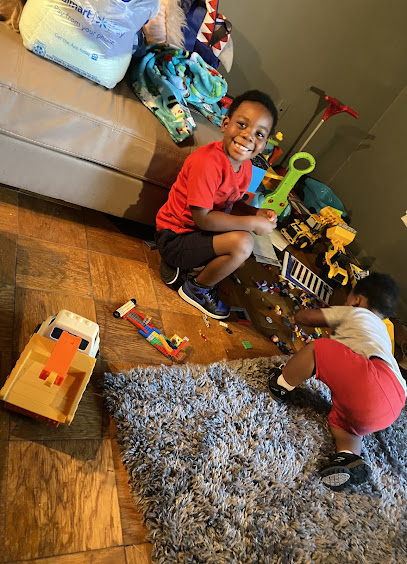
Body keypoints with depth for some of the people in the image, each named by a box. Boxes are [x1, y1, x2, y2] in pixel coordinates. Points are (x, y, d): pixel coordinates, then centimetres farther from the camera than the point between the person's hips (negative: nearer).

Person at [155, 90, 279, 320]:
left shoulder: (246, 167, 1)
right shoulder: (208, 161, -27)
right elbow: (202, 218, -29)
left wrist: (257, 213, -8)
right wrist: (253, 223, -23)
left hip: (197, 232, 9)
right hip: (174, 237, -9)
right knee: (243, 242, -23)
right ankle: (195, 288, 2)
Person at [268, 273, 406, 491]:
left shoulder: (352, 313, 15)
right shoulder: (382, 331, 38)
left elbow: (303, 317, 13)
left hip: (370, 384, -9)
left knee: (316, 349, -4)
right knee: (339, 421, 23)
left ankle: (281, 385, 11)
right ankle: (349, 458, -2)